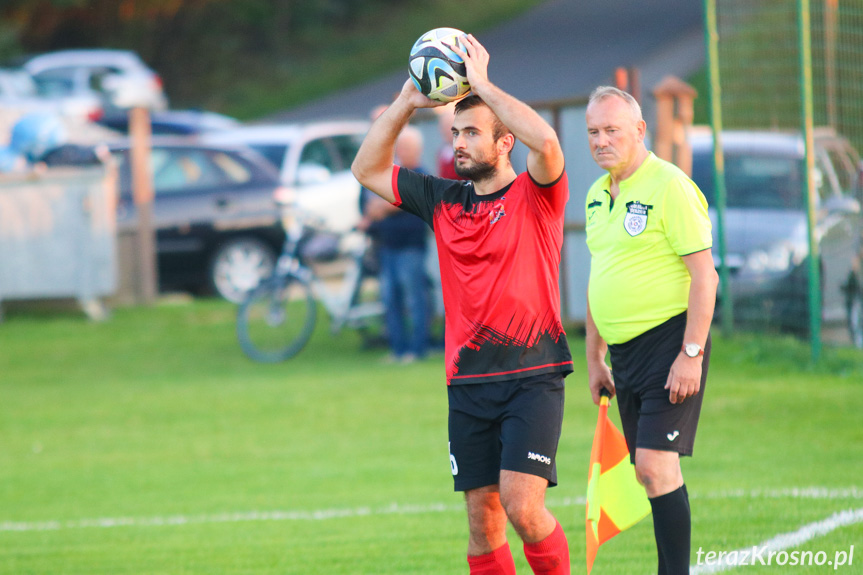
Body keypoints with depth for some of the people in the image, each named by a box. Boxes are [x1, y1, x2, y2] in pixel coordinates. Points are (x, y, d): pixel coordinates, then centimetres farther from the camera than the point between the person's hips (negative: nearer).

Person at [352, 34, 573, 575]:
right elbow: (368, 170, 17)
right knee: (482, 518, 3)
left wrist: (482, 83, -17)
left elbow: (546, 140, -24)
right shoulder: (444, 201, 13)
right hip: (469, 382, 5)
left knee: (522, 506, -17)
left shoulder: (536, 196, -3)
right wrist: (405, 104, 6)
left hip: (532, 374, -5)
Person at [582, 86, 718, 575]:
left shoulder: (670, 187, -11)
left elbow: (704, 275, -15)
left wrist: (691, 354, -20)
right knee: (649, 471, 8)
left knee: (655, 464, -15)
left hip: (670, 342, -8)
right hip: (625, 351, 8)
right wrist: (595, 358, 21)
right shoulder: (597, 195, 13)